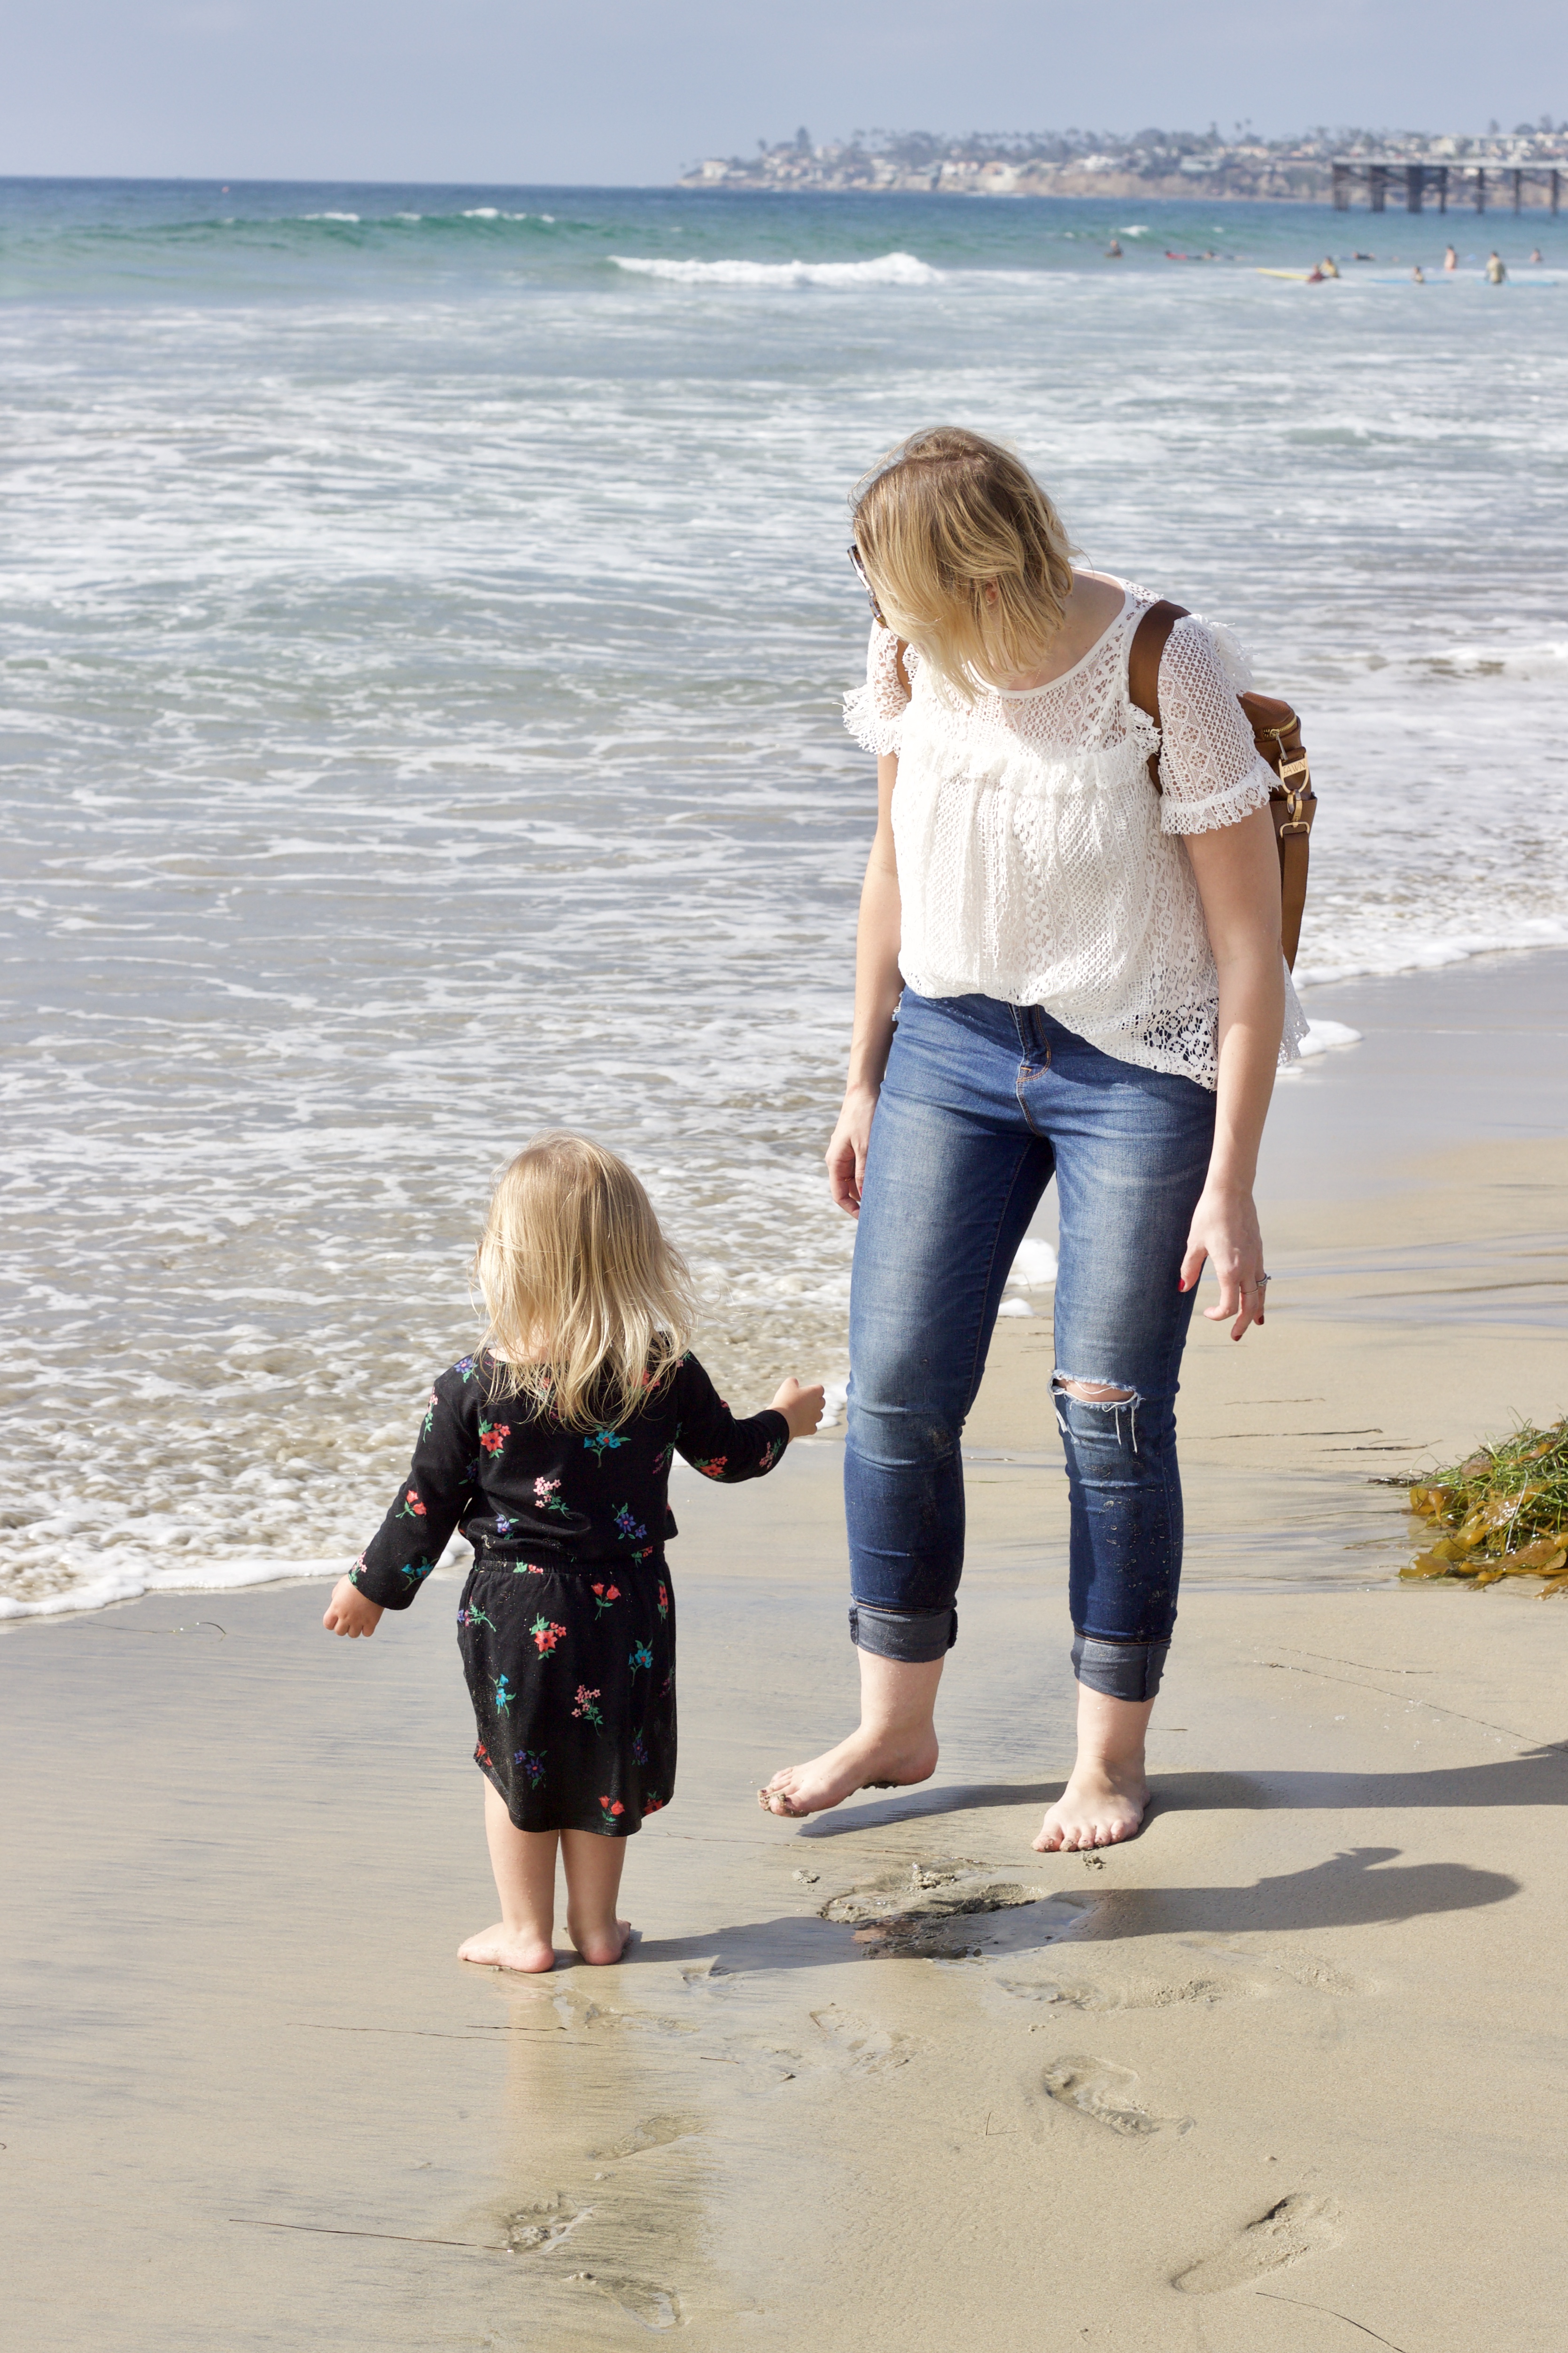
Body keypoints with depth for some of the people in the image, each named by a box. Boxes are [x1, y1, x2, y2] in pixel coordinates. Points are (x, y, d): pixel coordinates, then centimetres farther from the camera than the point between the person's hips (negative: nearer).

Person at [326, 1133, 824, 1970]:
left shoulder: (476, 1386, -14)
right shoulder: (665, 1373, -9)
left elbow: (429, 1502, -6)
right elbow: (726, 1454, 5)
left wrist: (371, 1587, 9)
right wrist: (783, 1421, 27)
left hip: (514, 1609, -2)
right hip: (626, 1604, 2)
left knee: (516, 1763, 15)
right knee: (602, 1759, 18)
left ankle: (526, 1932, 21)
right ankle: (596, 1925, 27)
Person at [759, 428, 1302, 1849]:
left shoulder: (1168, 679, -20)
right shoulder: (916, 660, -4)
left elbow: (1251, 946, -15)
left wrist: (1229, 1186, -15)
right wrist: (864, 1084, 15)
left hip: (1141, 1070, -5)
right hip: (954, 1047, 5)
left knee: (1111, 1410, -3)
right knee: (896, 1391, 0)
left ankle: (1114, 1753, 14)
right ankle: (896, 1726, 17)